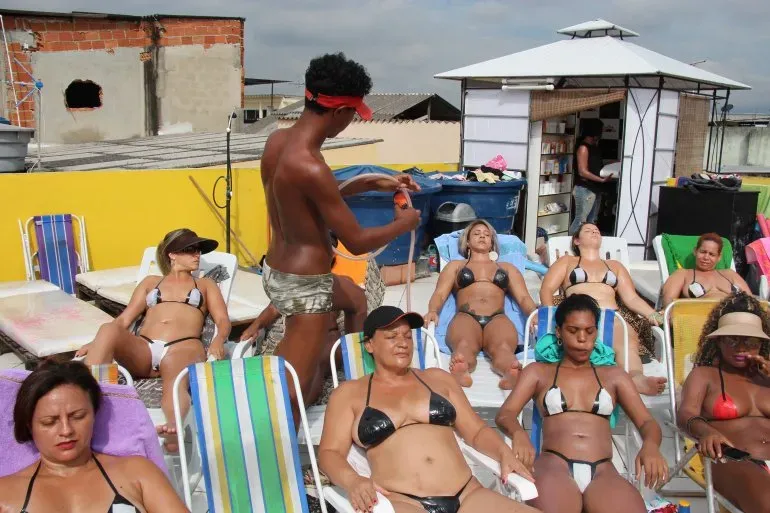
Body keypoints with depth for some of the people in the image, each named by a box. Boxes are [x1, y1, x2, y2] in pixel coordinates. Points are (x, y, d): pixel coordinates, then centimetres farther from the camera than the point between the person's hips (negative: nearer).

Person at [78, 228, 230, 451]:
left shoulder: (206, 285, 29)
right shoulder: (150, 282, 31)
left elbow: (223, 320, 13)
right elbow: (124, 319, 21)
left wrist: (218, 340, -12)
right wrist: (96, 343, 1)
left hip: (183, 347, -2)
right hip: (143, 348, 2)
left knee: (175, 386, -39)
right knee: (108, 330, -33)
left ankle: (175, 429, -72)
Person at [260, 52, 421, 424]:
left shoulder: (277, 140, -1)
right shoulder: (310, 167, -29)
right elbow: (356, 242, -21)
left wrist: (371, 183, 13)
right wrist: (403, 224, -3)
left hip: (277, 269, 10)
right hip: (304, 284, -10)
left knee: (355, 300, 34)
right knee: (294, 392, -1)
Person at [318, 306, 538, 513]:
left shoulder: (438, 378, 22)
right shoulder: (349, 393, 14)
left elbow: (477, 431, 21)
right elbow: (330, 452, 7)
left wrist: (504, 452, 0)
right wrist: (352, 480, -15)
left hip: (468, 495, 4)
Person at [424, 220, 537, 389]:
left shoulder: (507, 268, 33)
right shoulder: (455, 265, 30)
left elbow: (523, 297, 19)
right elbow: (440, 294, 15)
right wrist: (432, 311, -10)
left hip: (498, 319, 1)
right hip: (466, 317, -1)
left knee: (504, 348, -39)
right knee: (464, 346, -41)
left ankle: (512, 375, -72)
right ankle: (460, 374, -73)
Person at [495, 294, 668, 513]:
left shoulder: (613, 374, 23)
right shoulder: (538, 371, 19)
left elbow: (647, 422, 15)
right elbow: (505, 413, 6)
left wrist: (650, 445, -11)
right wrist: (518, 434, -19)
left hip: (603, 471, 2)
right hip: (554, 465, -2)